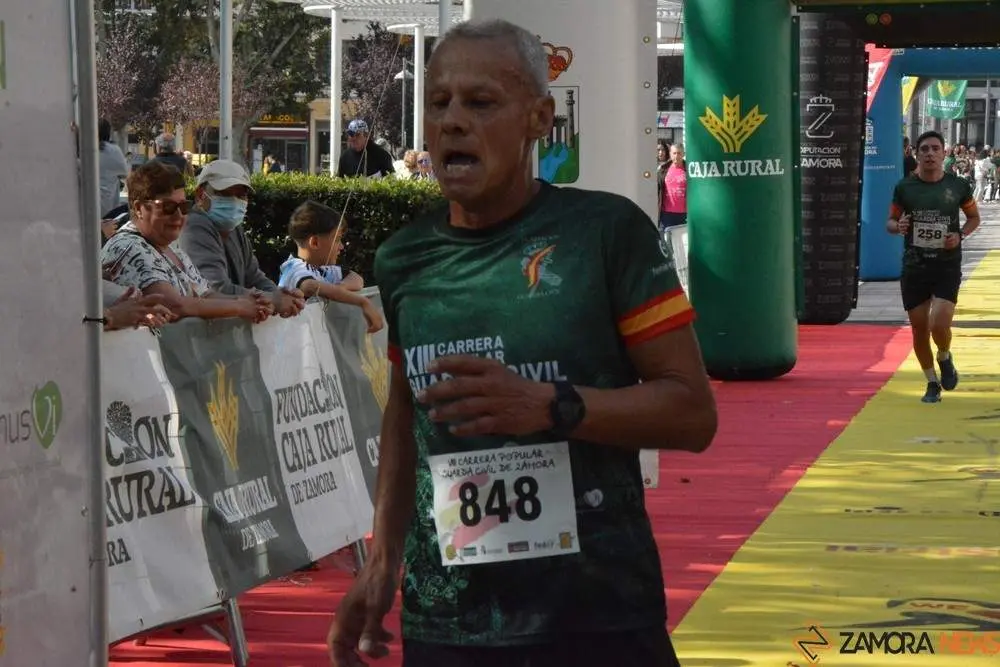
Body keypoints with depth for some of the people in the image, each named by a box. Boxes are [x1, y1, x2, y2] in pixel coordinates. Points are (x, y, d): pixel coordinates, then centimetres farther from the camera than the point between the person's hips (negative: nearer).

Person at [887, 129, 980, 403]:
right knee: (919, 329, 6)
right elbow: (891, 221, 9)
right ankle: (932, 383, 26)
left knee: (939, 326, -16)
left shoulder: (958, 186, -3)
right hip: (914, 268, 2)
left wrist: (960, 235, -8)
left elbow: (974, 217, 12)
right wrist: (897, 227, -14)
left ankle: (945, 358, 19)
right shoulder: (904, 187, -2)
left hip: (947, 267, -2)